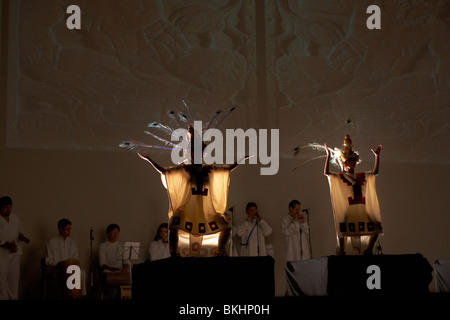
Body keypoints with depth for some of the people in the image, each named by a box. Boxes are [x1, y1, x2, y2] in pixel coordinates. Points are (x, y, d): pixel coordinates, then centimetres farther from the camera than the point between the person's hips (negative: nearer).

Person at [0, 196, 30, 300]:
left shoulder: (15, 217, 7)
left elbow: (20, 232, 14)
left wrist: (23, 238, -7)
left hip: (15, 253, 4)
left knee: (14, 277, 6)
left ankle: (14, 298, 12)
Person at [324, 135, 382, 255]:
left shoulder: (362, 176, 19)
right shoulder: (340, 177, 4)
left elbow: (375, 172, 26)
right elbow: (326, 173, -9)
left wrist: (377, 156, 21)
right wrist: (328, 156, -15)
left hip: (363, 210, 5)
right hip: (348, 209, -5)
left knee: (376, 227, -2)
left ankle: (368, 250, 14)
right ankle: (341, 250, -6)